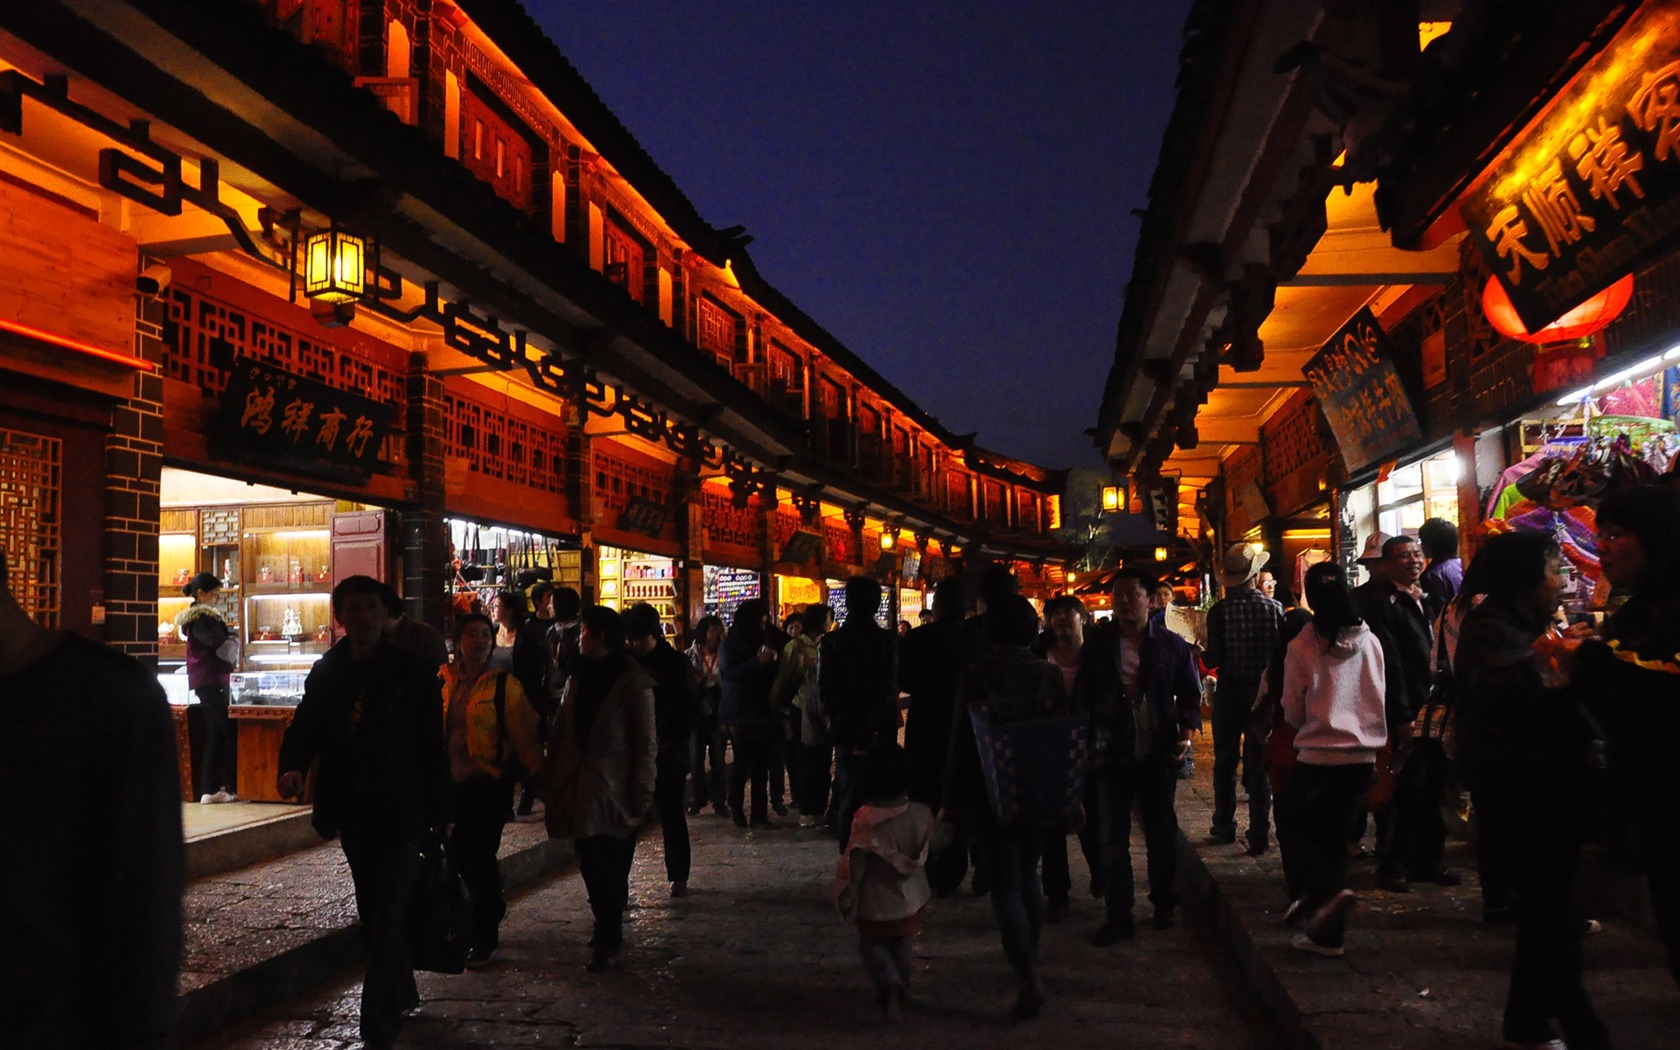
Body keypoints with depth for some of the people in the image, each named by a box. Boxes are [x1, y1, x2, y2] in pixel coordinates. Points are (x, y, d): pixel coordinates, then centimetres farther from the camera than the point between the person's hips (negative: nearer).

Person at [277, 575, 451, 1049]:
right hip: (354, 813, 5)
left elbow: (432, 746, -5)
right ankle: (402, 992, 35)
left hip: (402, 813, -5)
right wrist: (293, 766, -19)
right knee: (373, 914, 17)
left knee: (387, 916, -9)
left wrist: (439, 814, -8)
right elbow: (304, 729, 4)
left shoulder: (413, 673, -6)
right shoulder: (326, 674, 6)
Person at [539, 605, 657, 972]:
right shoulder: (577, 677, 13)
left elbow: (646, 743, -7)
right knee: (591, 864, 10)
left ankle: (608, 942, 6)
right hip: (578, 788, 6)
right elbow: (561, 732, 14)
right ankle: (608, 933, 25)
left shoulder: (633, 682, -6)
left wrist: (642, 793, -10)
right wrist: (550, 781, 9)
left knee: (607, 868, -4)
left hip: (613, 791, -6)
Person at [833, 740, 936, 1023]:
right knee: (902, 949, 23)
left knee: (873, 947, 14)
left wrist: (846, 900, -7)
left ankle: (889, 986, -9)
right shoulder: (921, 814, -11)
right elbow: (930, 851, 4)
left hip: (876, 905, -3)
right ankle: (901, 992, 32)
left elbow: (854, 863, -19)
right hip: (912, 901, 4)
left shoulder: (866, 819, -23)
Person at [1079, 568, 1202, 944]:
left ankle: (1164, 905, 30)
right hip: (1112, 754, 0)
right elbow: (1082, 697, 4)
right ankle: (1117, 916, 11)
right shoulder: (1098, 645, 2)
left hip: (1159, 755, 0)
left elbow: (1190, 694, 8)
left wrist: (1186, 731, -8)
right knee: (1112, 838, 2)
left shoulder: (1171, 645, 2)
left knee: (1162, 835, 13)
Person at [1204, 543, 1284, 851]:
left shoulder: (1220, 610, -11)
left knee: (1225, 761, 14)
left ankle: (1224, 826, 23)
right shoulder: (1274, 608, -7)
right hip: (1264, 692, 0)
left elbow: (1214, 659, -13)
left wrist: (1201, 653, 9)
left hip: (1229, 693, 0)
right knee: (1259, 764, 6)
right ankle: (1259, 835, 8)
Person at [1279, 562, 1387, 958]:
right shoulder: (1370, 642, 0)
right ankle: (1328, 931, 14)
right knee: (1336, 837, 13)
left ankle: (1328, 890, -15)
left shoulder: (1302, 646, -10)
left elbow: (1292, 710, -1)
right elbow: (1379, 699, 11)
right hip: (1363, 754, 4)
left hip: (1318, 755, -4)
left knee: (1298, 829, 13)